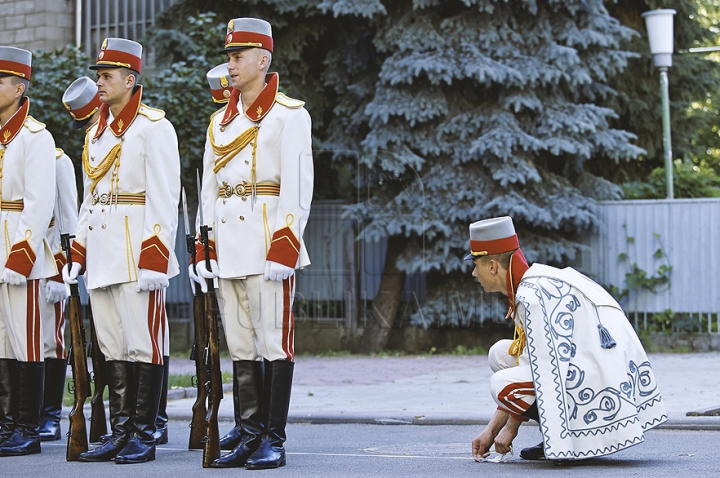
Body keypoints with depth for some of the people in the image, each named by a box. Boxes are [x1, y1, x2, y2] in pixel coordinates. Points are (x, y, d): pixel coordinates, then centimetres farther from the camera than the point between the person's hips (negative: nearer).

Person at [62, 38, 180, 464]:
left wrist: (154, 260, -18)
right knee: (112, 347, 8)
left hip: (137, 253, -8)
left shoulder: (154, 128, -6)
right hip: (102, 254, 8)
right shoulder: (97, 131, 18)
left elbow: (164, 199, -12)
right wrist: (78, 254, 16)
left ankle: (144, 437, 1)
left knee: (143, 344, -4)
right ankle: (121, 433, 13)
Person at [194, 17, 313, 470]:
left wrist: (284, 247, -17)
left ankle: (274, 441, 0)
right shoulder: (221, 121, 17)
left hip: (268, 242, -7)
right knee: (240, 345, 8)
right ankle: (250, 435, 14)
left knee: (275, 342, -4)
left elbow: (298, 186, -9)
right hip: (228, 242, 7)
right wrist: (205, 249, 12)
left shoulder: (289, 115, -3)